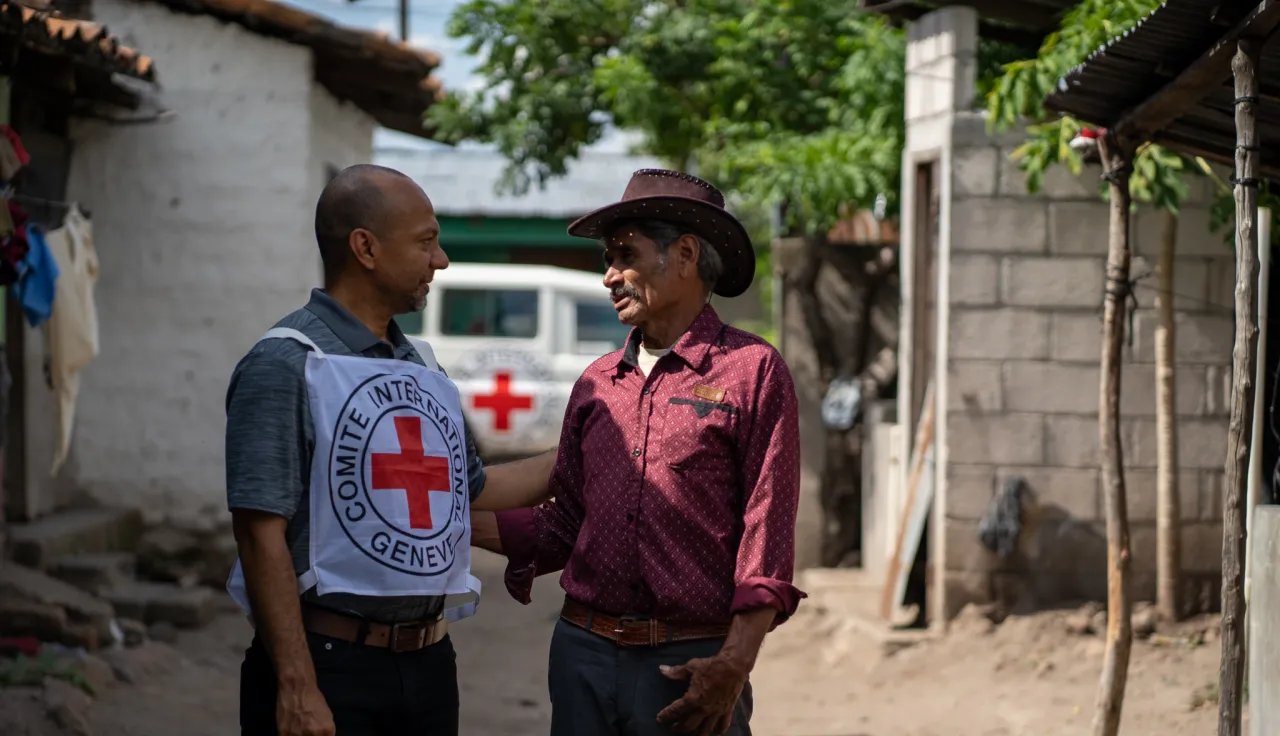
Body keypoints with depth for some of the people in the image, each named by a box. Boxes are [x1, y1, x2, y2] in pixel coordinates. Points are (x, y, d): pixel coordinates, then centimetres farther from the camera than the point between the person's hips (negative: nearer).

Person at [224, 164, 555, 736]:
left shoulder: (423, 367, 13)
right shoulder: (285, 366, -10)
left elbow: (469, 489, 25)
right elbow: (262, 534, -17)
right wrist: (297, 688, -21)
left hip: (429, 662, 7)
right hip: (329, 665, -7)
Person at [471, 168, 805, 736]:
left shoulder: (753, 370, -2)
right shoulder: (596, 384, 13)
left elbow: (767, 540, -8)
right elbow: (564, 527, 15)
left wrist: (733, 667, -16)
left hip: (689, 669, -5)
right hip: (582, 652, 5)